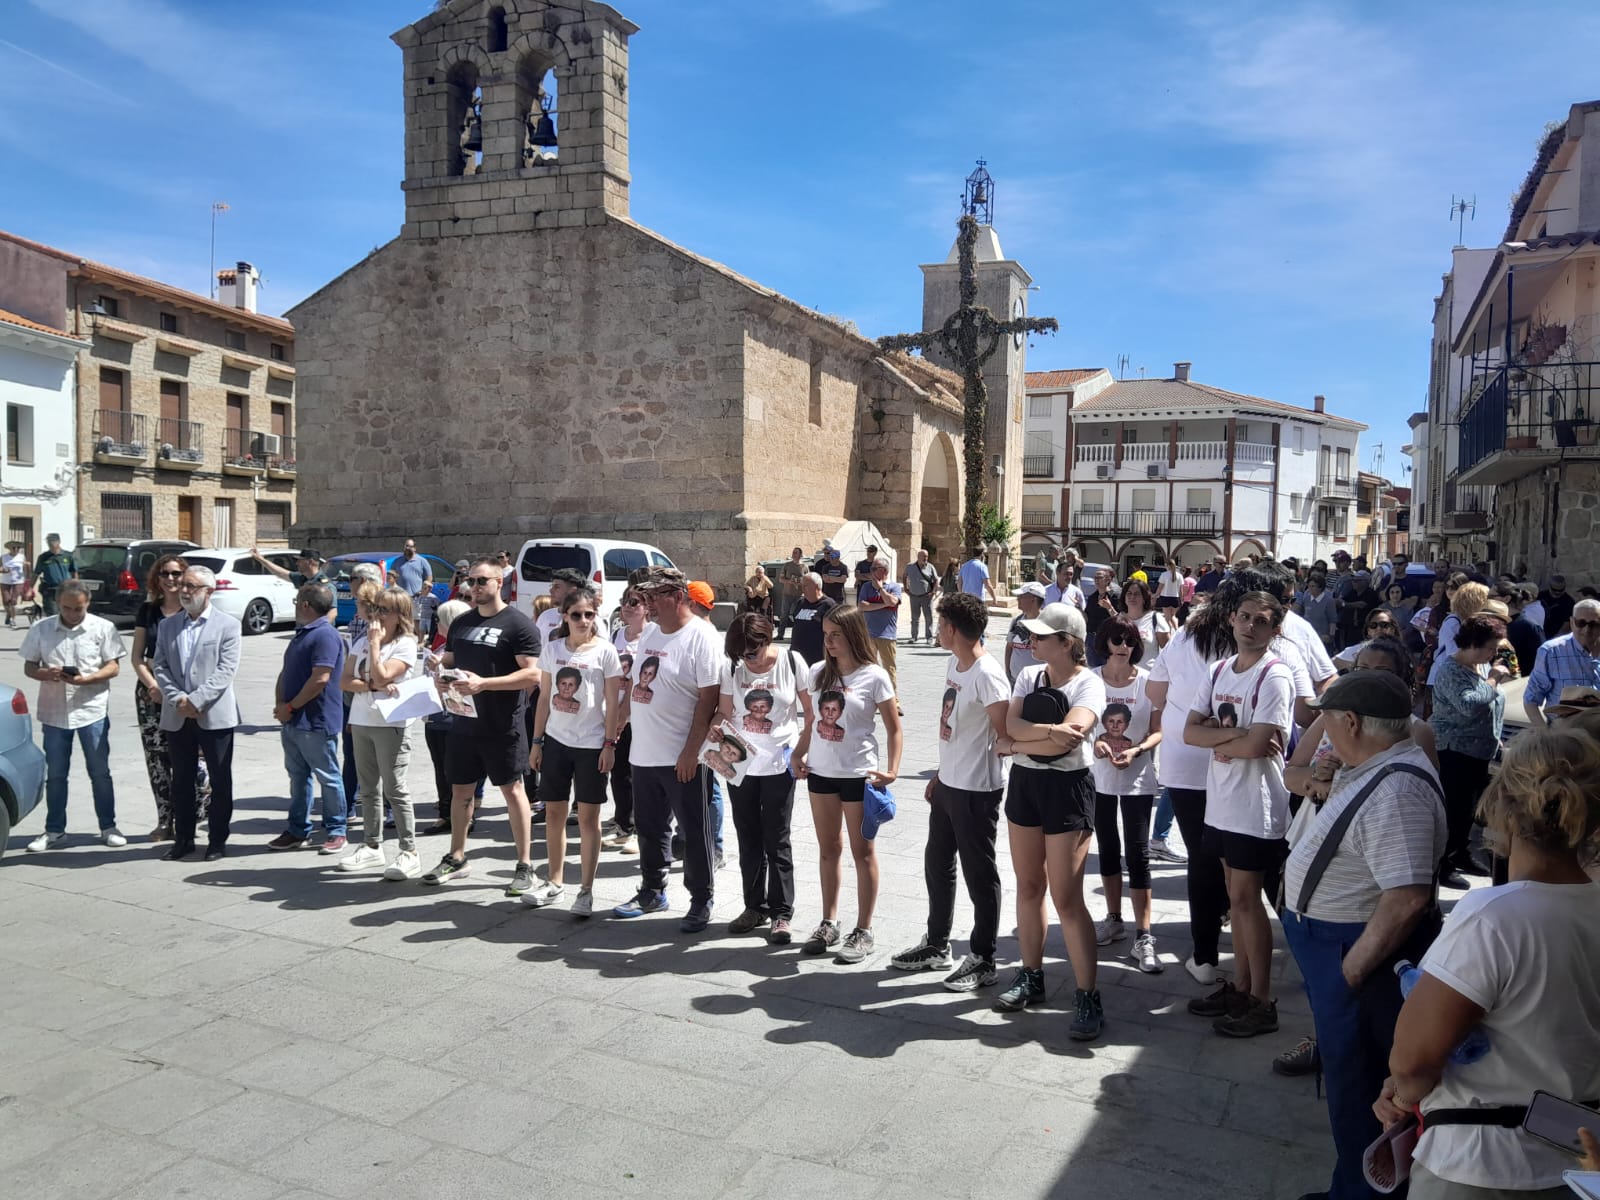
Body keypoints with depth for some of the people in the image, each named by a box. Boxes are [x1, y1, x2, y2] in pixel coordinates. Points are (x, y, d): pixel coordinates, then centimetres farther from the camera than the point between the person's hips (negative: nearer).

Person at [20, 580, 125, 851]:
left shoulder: (103, 628, -3)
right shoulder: (40, 629, 3)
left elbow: (113, 667, -3)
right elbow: (29, 667, 7)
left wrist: (86, 679, -20)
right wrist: (45, 674, -15)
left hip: (93, 710, -2)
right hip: (54, 712, 2)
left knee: (100, 772, 5)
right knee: (55, 775, 10)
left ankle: (108, 827, 16)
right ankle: (54, 831, 21)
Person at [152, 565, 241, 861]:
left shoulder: (228, 625, -2)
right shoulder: (167, 626, 12)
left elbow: (226, 671, -11)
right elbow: (160, 667, 5)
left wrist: (196, 700, -18)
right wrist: (177, 698, -10)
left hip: (215, 715, -4)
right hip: (177, 717, 4)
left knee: (220, 781, 4)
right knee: (182, 781, 11)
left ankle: (218, 840, 14)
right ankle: (183, 839, 21)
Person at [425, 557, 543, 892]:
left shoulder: (518, 625, -9)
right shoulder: (461, 623, 13)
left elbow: (532, 675, -17)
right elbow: (446, 662, 21)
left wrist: (483, 683, -25)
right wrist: (442, 677, -4)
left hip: (502, 726, -6)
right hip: (464, 723, 7)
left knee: (512, 790, 1)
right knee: (460, 789, 15)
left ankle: (524, 867, 9)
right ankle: (456, 858, 30)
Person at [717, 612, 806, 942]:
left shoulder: (791, 662, -9)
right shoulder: (731, 668, -2)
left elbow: (811, 709, -3)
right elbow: (724, 712, 4)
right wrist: (715, 729, -18)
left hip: (779, 765, -3)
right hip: (739, 763, 3)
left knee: (776, 840, 2)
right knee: (748, 839, 12)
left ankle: (782, 913, 13)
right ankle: (755, 906, 26)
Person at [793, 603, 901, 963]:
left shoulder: (874, 677, -11)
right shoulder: (817, 673, 3)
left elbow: (894, 730, -7)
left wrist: (892, 770, -17)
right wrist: (798, 755, 2)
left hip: (859, 774, -5)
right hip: (820, 772, 5)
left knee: (862, 852, 7)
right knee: (828, 849, 15)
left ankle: (863, 932, 16)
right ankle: (829, 924, 27)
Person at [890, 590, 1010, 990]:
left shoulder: (987, 675, -22)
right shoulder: (953, 665, 7)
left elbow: (1005, 735, -22)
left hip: (976, 791, -9)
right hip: (947, 784, 10)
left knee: (979, 874, 4)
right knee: (937, 864, 19)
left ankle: (983, 961, 19)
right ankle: (937, 945, 35)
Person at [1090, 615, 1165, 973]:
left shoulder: (1148, 681, -7)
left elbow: (1157, 731, -4)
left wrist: (1135, 750, -22)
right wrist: (1095, 743, -20)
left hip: (1138, 779, -2)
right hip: (1099, 777, 2)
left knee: (1138, 853, -5)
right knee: (1108, 849, 15)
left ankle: (1143, 939, -1)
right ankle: (1114, 920, 32)